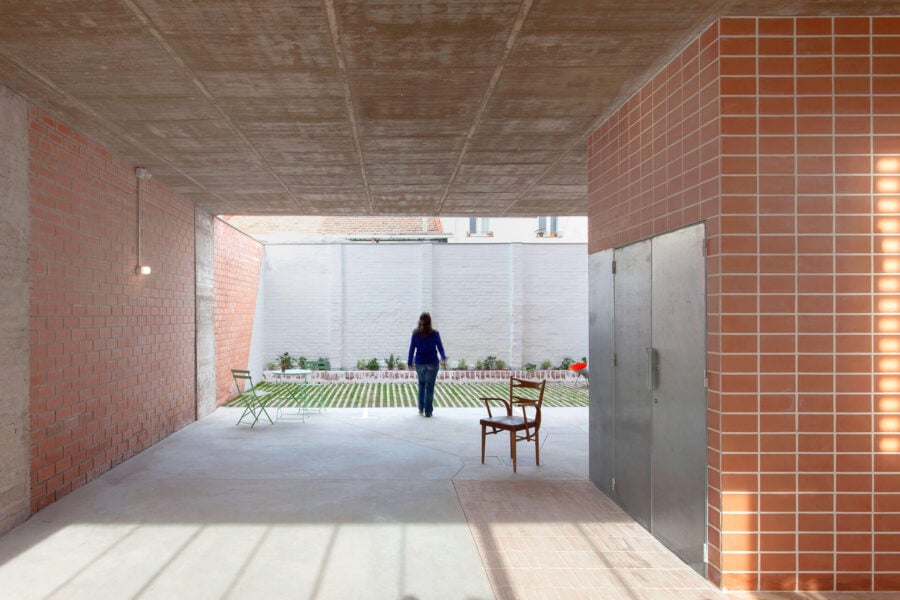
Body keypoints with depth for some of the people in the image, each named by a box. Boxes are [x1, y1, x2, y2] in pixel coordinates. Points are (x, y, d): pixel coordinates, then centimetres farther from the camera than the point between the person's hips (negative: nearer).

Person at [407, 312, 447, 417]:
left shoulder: (415, 334, -2)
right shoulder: (435, 333, -5)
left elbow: (412, 349, 1)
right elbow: (440, 347, -5)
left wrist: (410, 363, 7)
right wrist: (443, 358, 0)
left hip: (420, 363, 2)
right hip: (432, 363, -2)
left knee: (421, 384, 20)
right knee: (430, 387, 2)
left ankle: (421, 409, 19)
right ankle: (428, 411, 4)